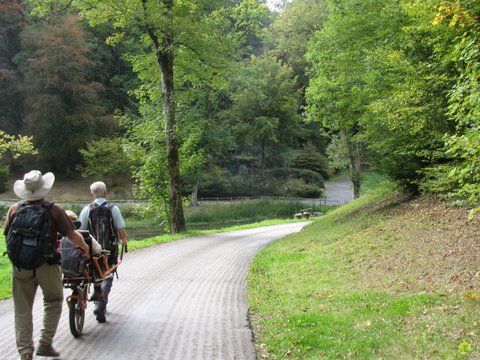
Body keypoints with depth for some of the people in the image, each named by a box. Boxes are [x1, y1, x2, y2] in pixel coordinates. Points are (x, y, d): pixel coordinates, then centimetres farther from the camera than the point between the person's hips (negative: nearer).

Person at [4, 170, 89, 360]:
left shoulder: (14, 209, 0)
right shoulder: (53, 210, -8)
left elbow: (7, 235, 7)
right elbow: (73, 235, -8)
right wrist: (84, 247, 12)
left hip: (19, 265, 2)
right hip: (46, 265, -2)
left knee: (22, 309, 11)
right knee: (53, 301, 18)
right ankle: (45, 343, 13)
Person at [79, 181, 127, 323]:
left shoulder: (87, 210, -4)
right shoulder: (113, 209, -8)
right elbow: (121, 230, -7)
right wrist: (124, 240, 13)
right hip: (110, 249, -2)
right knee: (107, 277, 6)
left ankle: (99, 305, 27)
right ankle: (101, 305, -12)